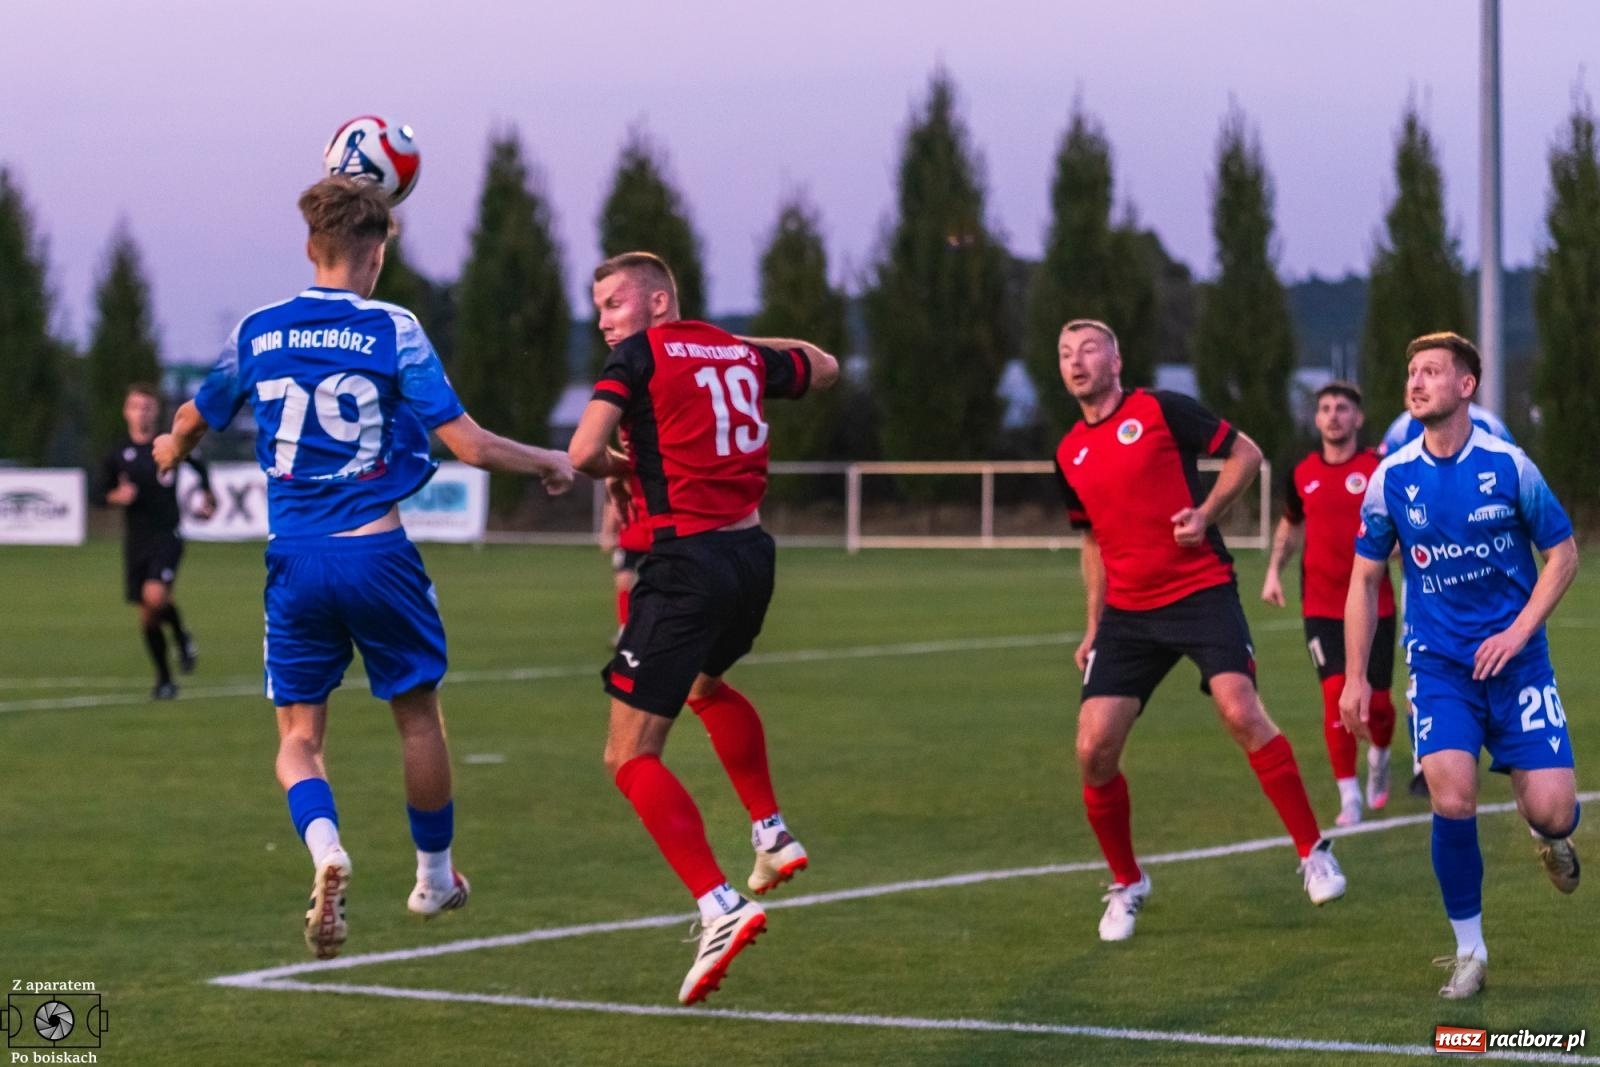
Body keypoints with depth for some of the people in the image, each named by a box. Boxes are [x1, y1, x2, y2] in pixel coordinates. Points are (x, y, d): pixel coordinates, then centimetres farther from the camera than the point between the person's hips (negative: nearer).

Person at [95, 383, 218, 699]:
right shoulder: (118, 453, 1)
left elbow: (199, 467, 19)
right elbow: (99, 492, 4)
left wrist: (207, 498, 16)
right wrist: (117, 496, -15)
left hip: (167, 536, -3)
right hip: (135, 541, 3)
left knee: (155, 596, -26)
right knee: (146, 616, 6)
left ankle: (182, 637, 5)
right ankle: (164, 679, 22)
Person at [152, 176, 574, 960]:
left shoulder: (256, 333, 4)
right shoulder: (392, 331, -6)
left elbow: (193, 421, 21)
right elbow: (467, 444, -9)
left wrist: (171, 450, 46)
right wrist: (548, 463, 9)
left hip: (294, 558, 2)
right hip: (377, 552, -2)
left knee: (298, 738, 9)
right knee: (417, 714, 18)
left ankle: (324, 845, -21)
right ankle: (434, 876, 31)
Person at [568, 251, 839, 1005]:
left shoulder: (642, 356, -6)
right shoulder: (741, 355, 13)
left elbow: (584, 452, -16)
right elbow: (823, 367, 33)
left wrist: (618, 468, 6)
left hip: (688, 562, -7)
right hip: (752, 555, 7)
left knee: (630, 756, -4)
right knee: (707, 686, 38)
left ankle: (720, 907, -17)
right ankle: (772, 835, 36)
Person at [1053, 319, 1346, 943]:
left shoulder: (1161, 411, -3)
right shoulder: (1069, 455, 12)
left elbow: (1246, 454, 2)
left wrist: (1205, 513, -12)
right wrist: (1093, 627, 18)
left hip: (1202, 593, -5)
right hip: (1128, 612, 5)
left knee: (1240, 711, -23)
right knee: (1094, 748, -6)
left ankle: (1314, 853, -9)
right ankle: (1127, 885, 14)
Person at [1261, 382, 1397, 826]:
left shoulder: (1381, 468, -5)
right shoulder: (1302, 474, 4)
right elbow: (1289, 525, 21)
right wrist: (1274, 570, 9)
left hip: (1375, 604, -1)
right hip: (1321, 606, 1)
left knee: (1377, 699, 4)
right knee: (1336, 693, -13)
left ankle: (1379, 756, 39)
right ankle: (1349, 796, -5)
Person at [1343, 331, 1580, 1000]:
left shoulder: (1508, 466, -8)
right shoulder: (1391, 479, -2)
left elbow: (1563, 553, 2)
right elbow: (1365, 579, 7)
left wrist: (1518, 632, -10)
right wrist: (1355, 678, 3)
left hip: (1514, 658, -1)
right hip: (1439, 663, 1)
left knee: (1552, 812, -10)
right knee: (1453, 802, -18)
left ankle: (1546, 831, 31)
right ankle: (1469, 950, 0)